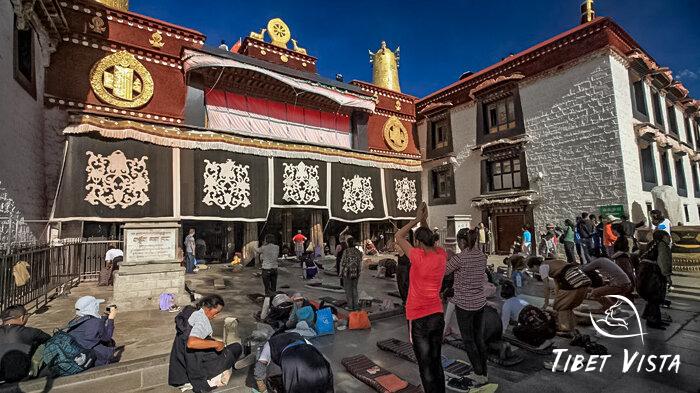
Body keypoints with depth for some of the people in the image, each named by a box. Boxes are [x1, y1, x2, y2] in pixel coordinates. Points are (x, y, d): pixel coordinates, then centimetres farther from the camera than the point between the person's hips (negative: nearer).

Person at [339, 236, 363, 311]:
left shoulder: (346, 252, -16)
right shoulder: (358, 252, -1)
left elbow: (343, 263, -12)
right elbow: (360, 263, 4)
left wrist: (341, 272, 0)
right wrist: (358, 272, 15)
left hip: (347, 273, -5)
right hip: (355, 273, 5)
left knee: (348, 290, 6)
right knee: (354, 289, 15)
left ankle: (350, 306, 12)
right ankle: (355, 305, 21)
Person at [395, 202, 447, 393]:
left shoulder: (419, 257, -19)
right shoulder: (441, 255, -3)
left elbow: (398, 236, -6)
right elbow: (429, 239, 17)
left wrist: (417, 219, -4)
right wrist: (424, 221, 9)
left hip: (419, 319, -6)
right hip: (437, 315, 6)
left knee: (425, 365, 5)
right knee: (436, 361, 19)